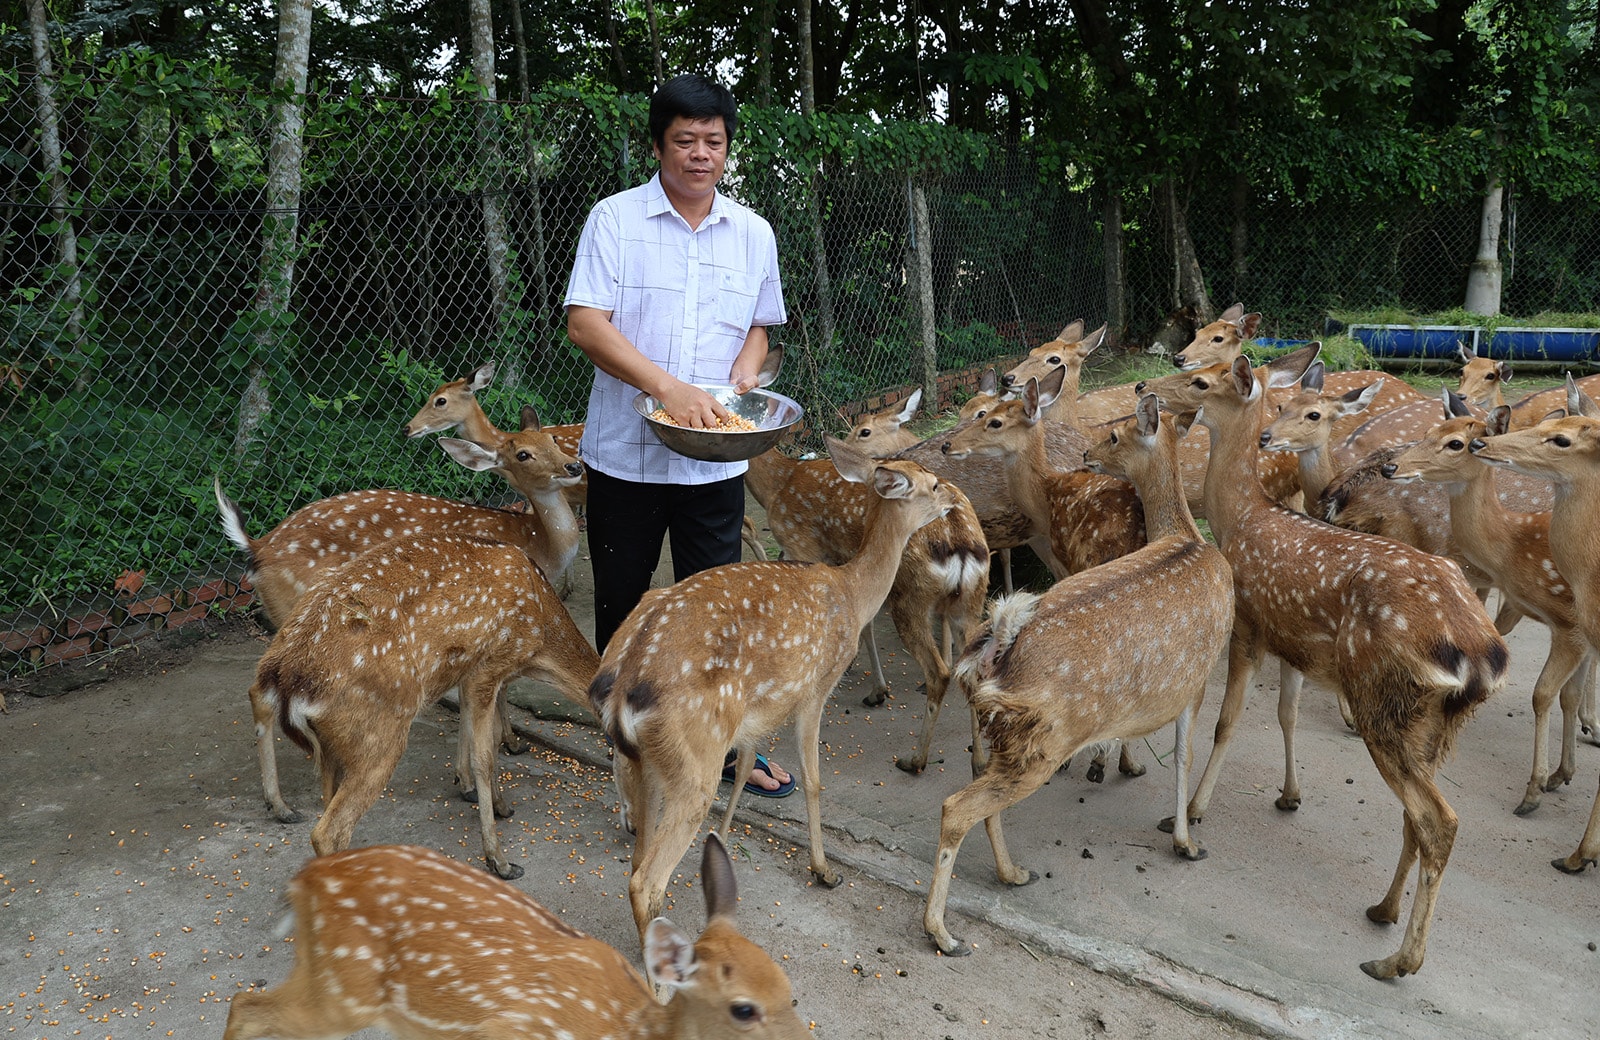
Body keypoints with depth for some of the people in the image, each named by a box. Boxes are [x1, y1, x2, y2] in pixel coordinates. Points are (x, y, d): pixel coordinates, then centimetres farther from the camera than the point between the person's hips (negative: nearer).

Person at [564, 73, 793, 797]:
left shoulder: (753, 234, 7)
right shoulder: (615, 220, -5)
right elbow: (585, 324, -13)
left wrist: (743, 375, -4)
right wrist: (668, 387, -24)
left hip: (716, 458, 2)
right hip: (625, 452, -2)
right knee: (621, 601, 12)